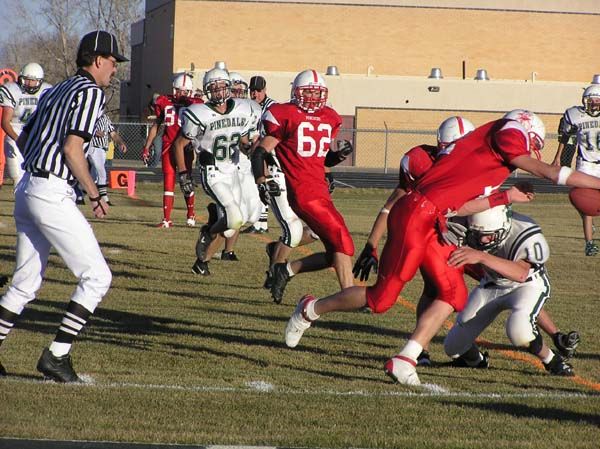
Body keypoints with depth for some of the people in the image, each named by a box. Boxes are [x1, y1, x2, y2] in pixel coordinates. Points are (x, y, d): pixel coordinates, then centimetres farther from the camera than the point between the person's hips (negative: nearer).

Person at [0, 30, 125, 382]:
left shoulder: (55, 92, 19)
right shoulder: (90, 92, -8)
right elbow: (72, 148, -18)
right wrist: (95, 195, -10)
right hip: (53, 194, -9)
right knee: (97, 276, -4)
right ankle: (57, 356, -9)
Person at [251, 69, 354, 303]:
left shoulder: (329, 119, 15)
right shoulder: (285, 115, -5)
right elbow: (261, 152, -5)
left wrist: (340, 154, 3)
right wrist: (262, 181, -19)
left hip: (320, 190, 8)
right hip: (302, 191, -8)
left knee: (334, 253, 6)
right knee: (341, 241, -14)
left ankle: (288, 269, 21)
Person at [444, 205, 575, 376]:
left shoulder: (526, 234, -36)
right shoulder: (474, 230, -23)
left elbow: (521, 274, -52)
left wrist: (482, 257, -60)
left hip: (528, 285, -5)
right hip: (491, 284, 5)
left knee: (518, 330, -36)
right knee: (453, 347, 2)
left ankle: (553, 362, -7)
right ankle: (477, 360, 38)